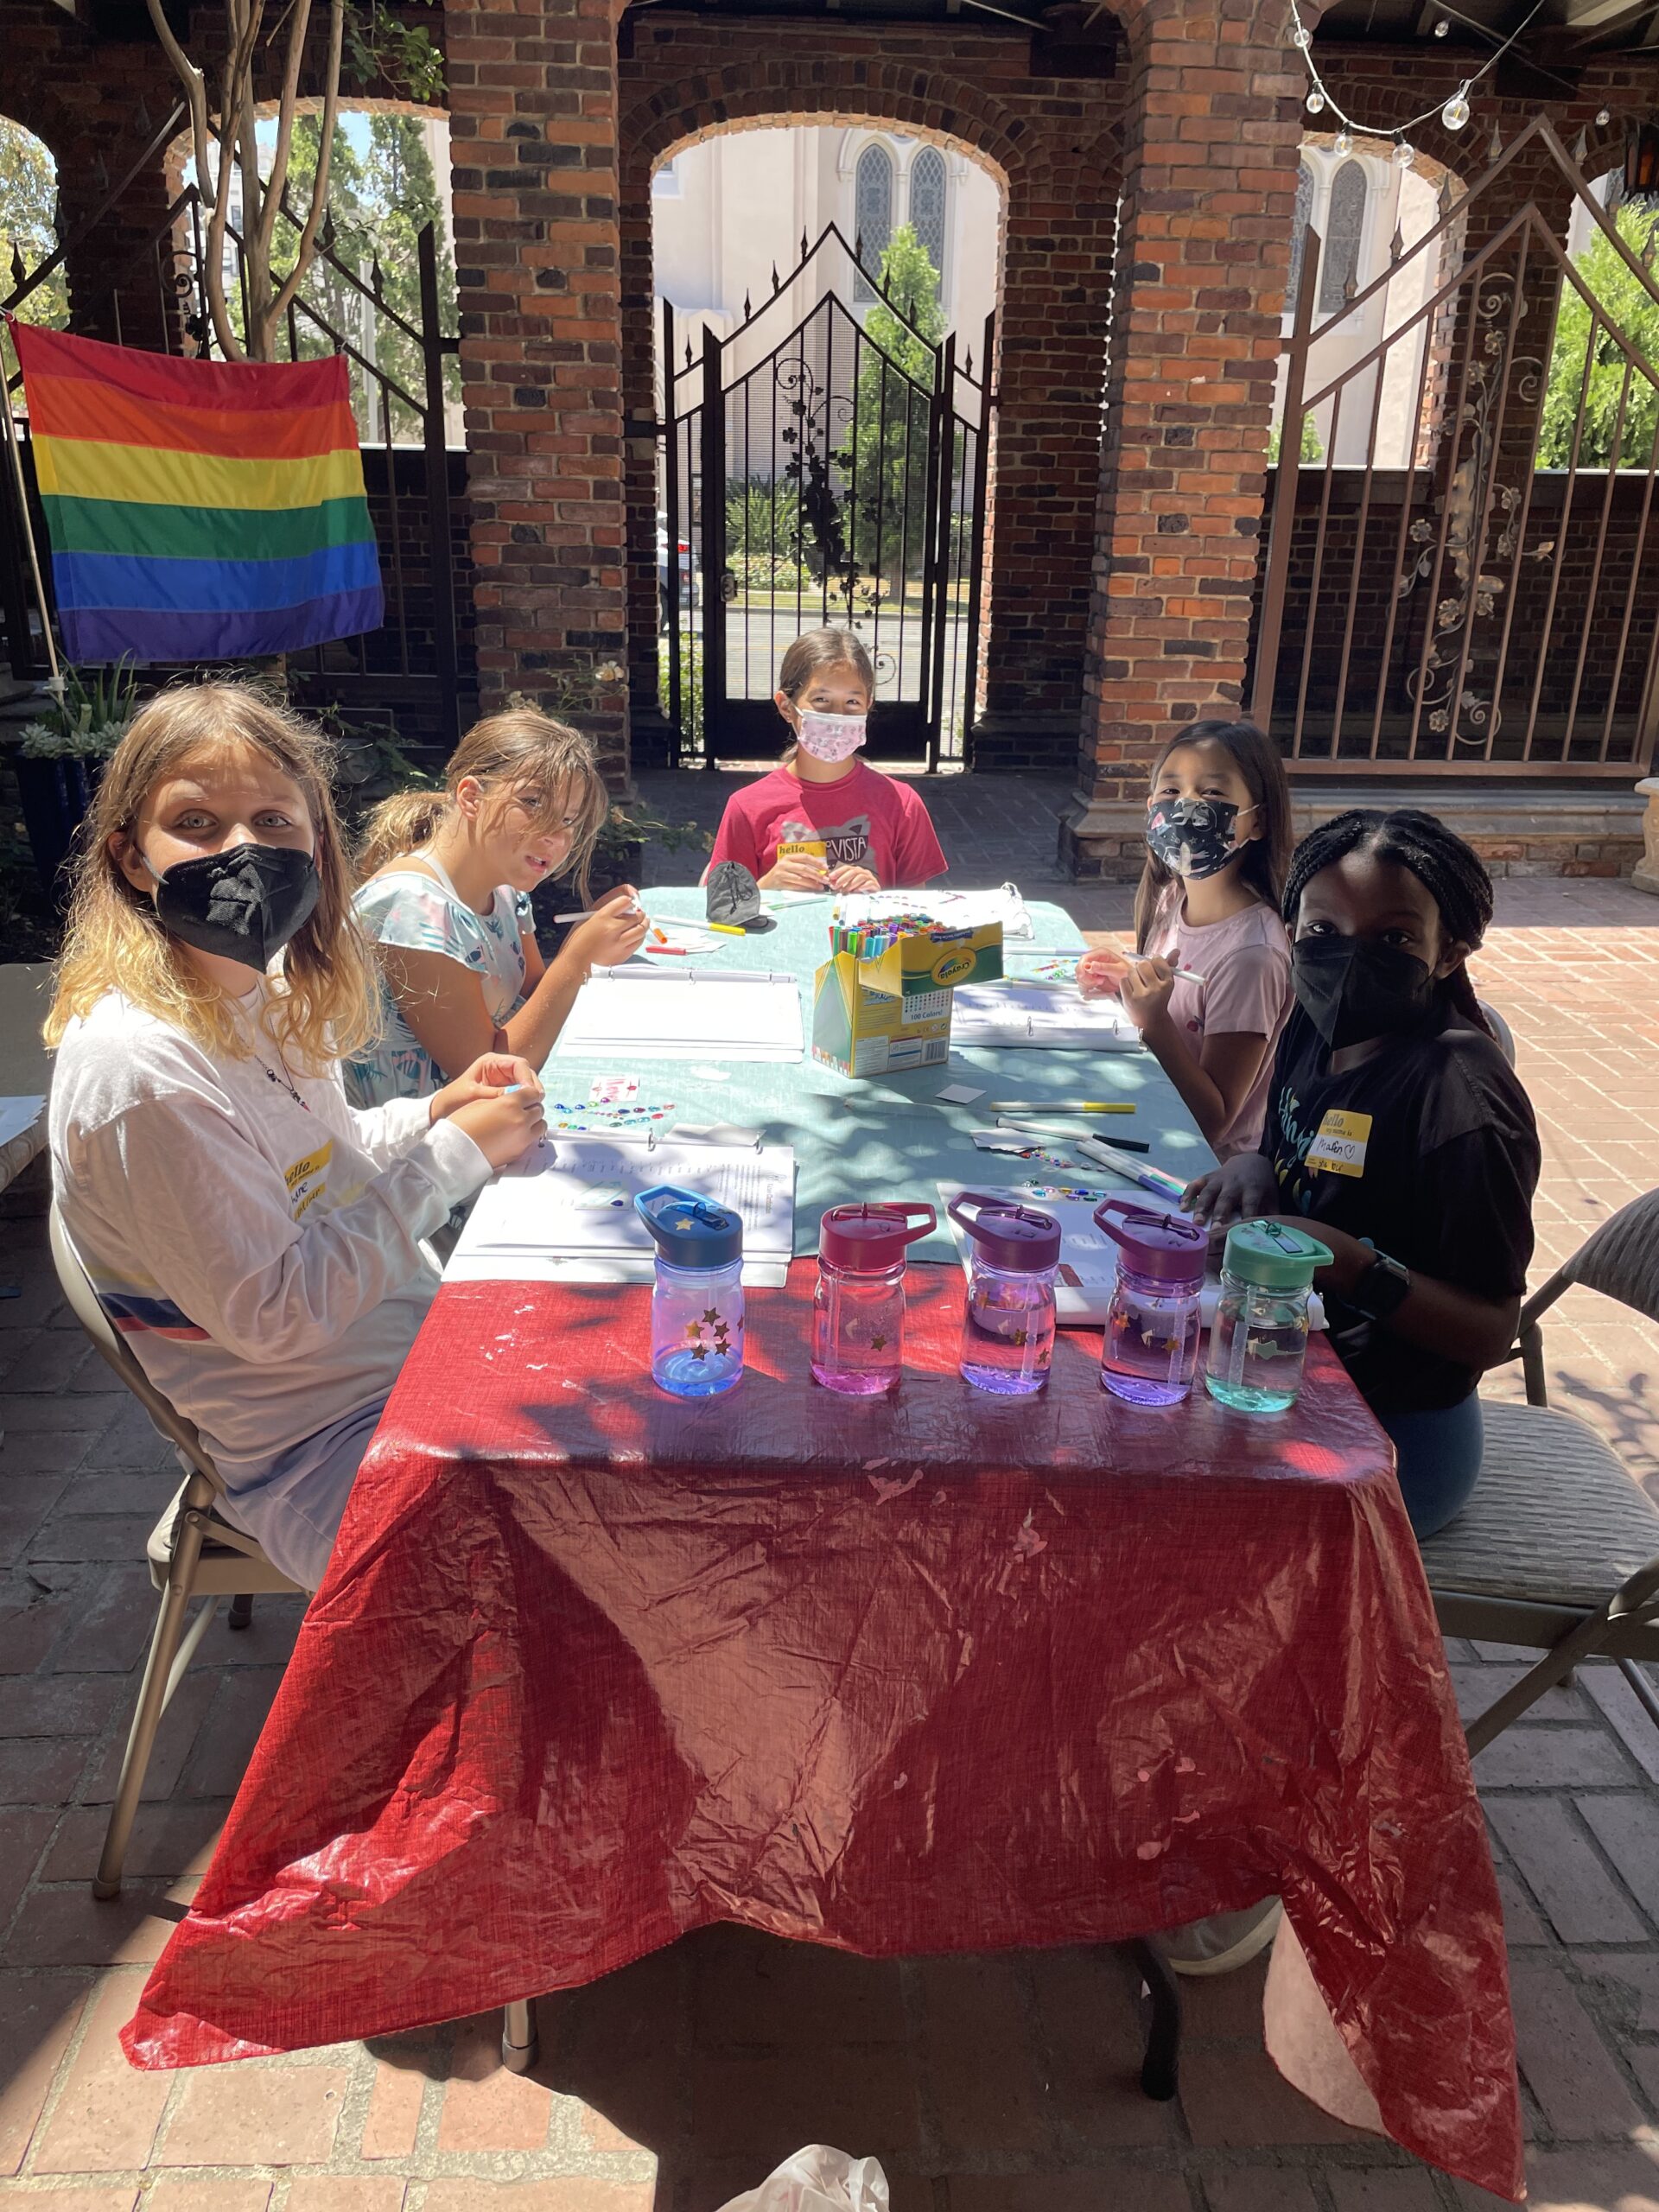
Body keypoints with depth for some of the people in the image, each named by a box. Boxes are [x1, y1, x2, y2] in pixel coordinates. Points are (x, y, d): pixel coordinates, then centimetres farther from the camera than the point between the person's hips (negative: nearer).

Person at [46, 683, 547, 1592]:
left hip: (420, 1342, 9)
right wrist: (451, 1155, -20)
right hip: (323, 1453, -8)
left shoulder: (260, 986, 1)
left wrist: (431, 1112, -1)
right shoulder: (138, 1068, -26)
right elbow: (273, 1314, -24)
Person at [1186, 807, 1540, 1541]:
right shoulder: (1318, 1027, -2)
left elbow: (1491, 1333, -20)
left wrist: (1356, 1266, -34)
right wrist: (1254, 1166, -6)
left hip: (1388, 1440, -7)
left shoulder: (1463, 1099, -25)